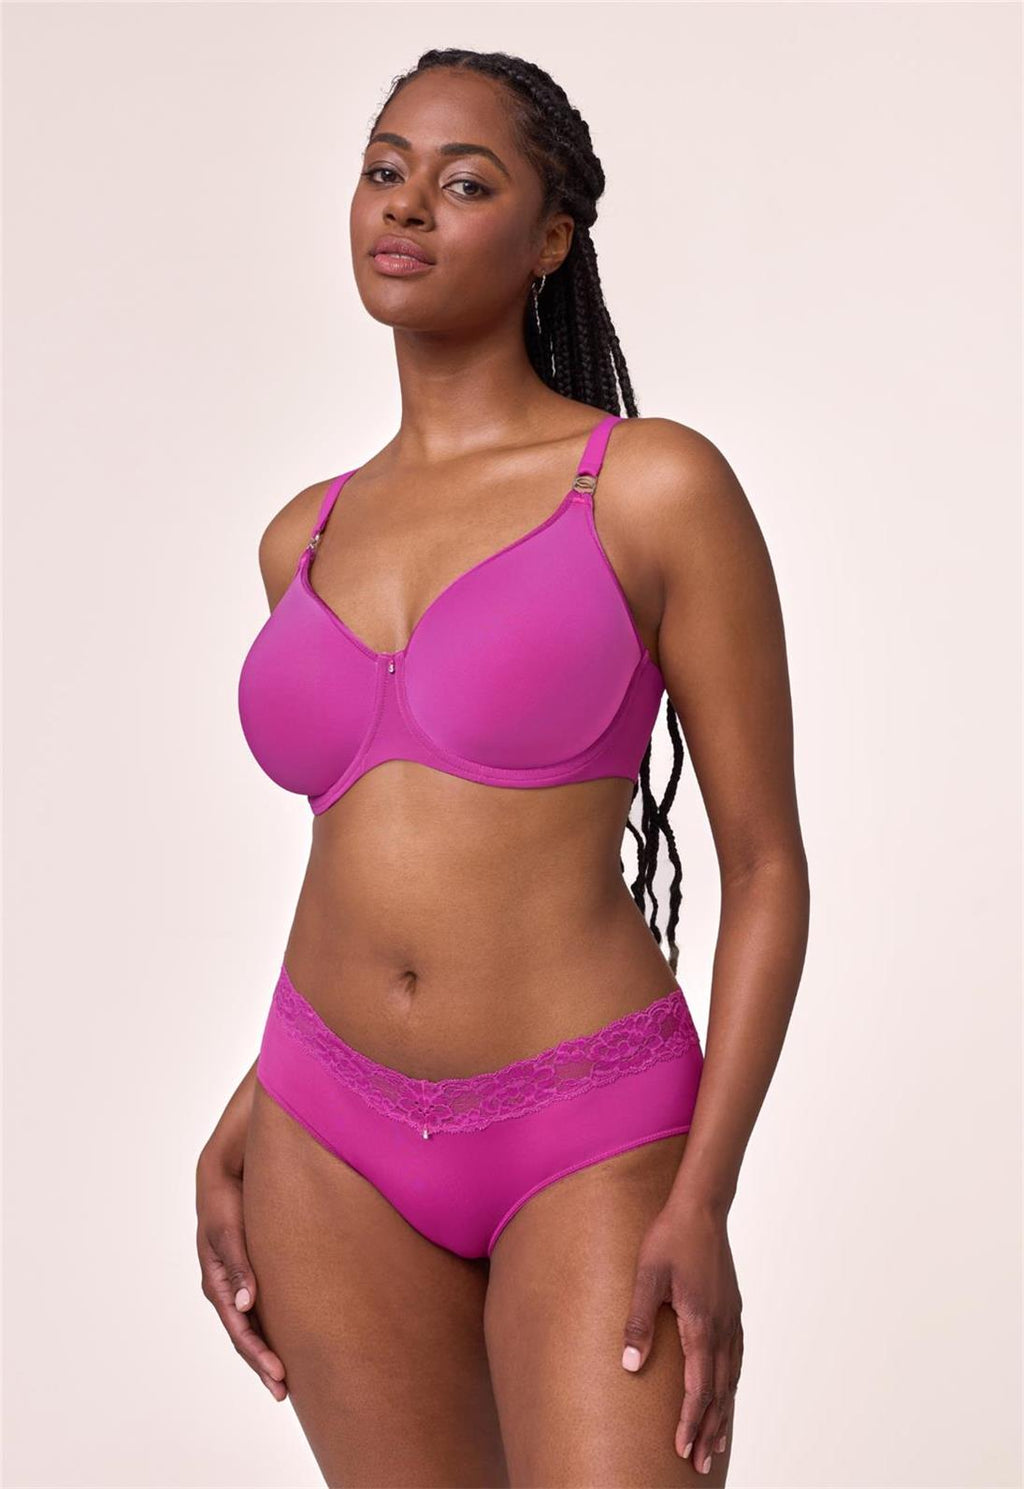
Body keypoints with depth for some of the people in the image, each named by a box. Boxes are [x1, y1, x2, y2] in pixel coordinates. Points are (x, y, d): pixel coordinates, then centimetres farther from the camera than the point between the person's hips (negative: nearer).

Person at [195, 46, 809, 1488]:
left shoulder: (656, 487, -7)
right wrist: (240, 1133, 9)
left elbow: (768, 866, -7)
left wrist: (703, 1199, -14)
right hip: (337, 1149, 5)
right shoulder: (307, 539, 8)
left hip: (588, 1149, -4)